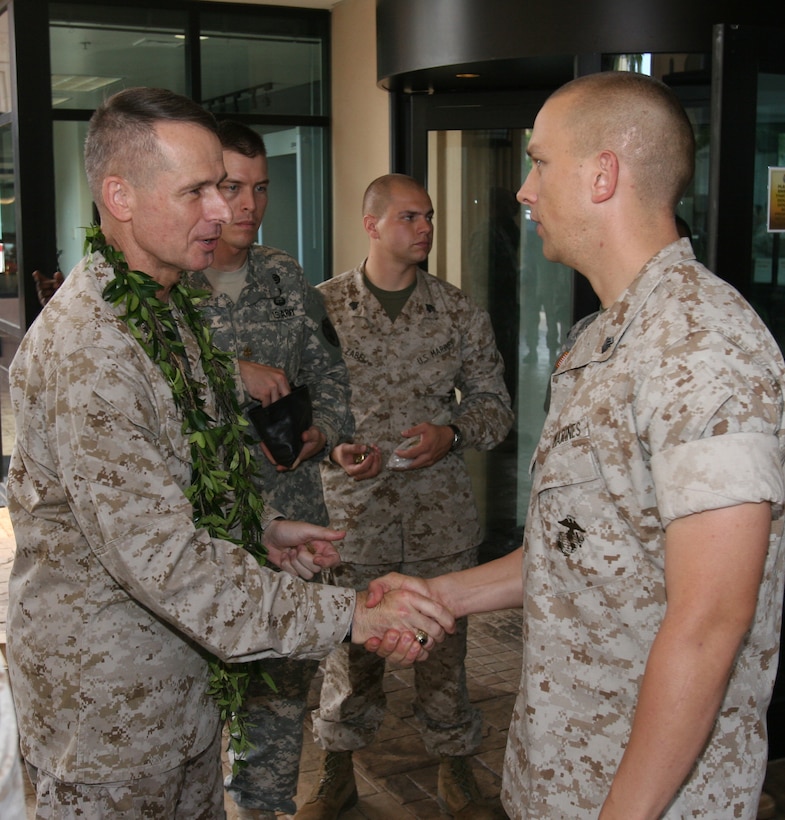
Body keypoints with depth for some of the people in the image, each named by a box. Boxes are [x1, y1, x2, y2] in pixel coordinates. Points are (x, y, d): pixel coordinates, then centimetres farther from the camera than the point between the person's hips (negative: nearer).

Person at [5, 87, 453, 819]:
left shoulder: (167, 308, 7)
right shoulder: (83, 348, -27)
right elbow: (158, 554, -30)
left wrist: (261, 529, 8)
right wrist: (345, 616, -30)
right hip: (103, 697, -8)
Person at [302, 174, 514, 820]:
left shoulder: (459, 312, 2)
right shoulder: (321, 306, -1)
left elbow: (495, 402, 8)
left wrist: (452, 434, -12)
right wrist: (332, 447, -13)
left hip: (442, 517, 1)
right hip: (351, 514, -1)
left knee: (444, 646, 12)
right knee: (349, 651, 11)